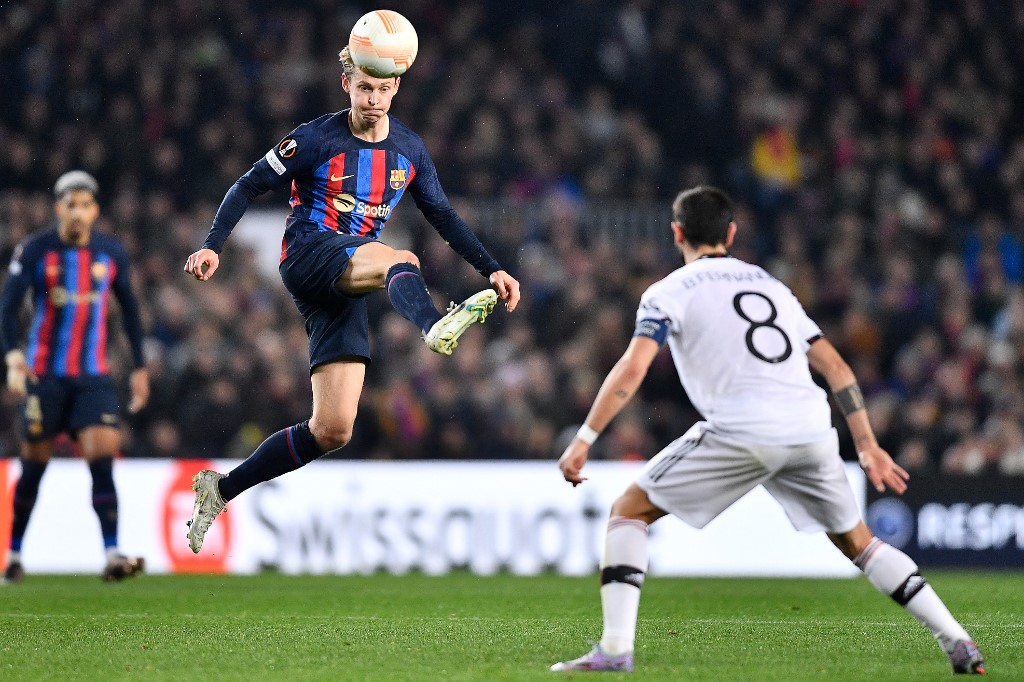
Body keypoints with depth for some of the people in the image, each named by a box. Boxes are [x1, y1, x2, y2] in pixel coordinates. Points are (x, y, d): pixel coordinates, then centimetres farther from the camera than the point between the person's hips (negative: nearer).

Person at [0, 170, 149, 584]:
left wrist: (139, 368, 14)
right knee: (34, 466, 4)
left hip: (94, 376, 2)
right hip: (45, 375, -1)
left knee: (103, 458, -15)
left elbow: (129, 309, 16)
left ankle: (112, 554, -21)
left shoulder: (112, 253, 4)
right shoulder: (35, 251, -5)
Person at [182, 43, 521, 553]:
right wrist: (212, 246, -13)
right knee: (401, 261, -38)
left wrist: (490, 270, 10)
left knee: (331, 430, -3)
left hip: (345, 288, 6)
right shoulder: (316, 141, -5)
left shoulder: (409, 151, 10)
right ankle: (436, 328, -73)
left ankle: (220, 489, 10)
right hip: (307, 256, -6)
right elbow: (249, 186, -1)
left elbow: (442, 216, 18)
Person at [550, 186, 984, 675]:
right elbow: (836, 368, 22)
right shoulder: (771, 285, 26)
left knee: (628, 511, 7)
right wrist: (868, 447, 23)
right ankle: (960, 646, 15)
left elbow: (632, 369, -6)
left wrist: (583, 440, -5)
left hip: (741, 432, -5)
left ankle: (615, 650, -7)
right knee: (857, 542, 23)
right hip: (811, 430, 5)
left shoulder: (669, 292, 10)